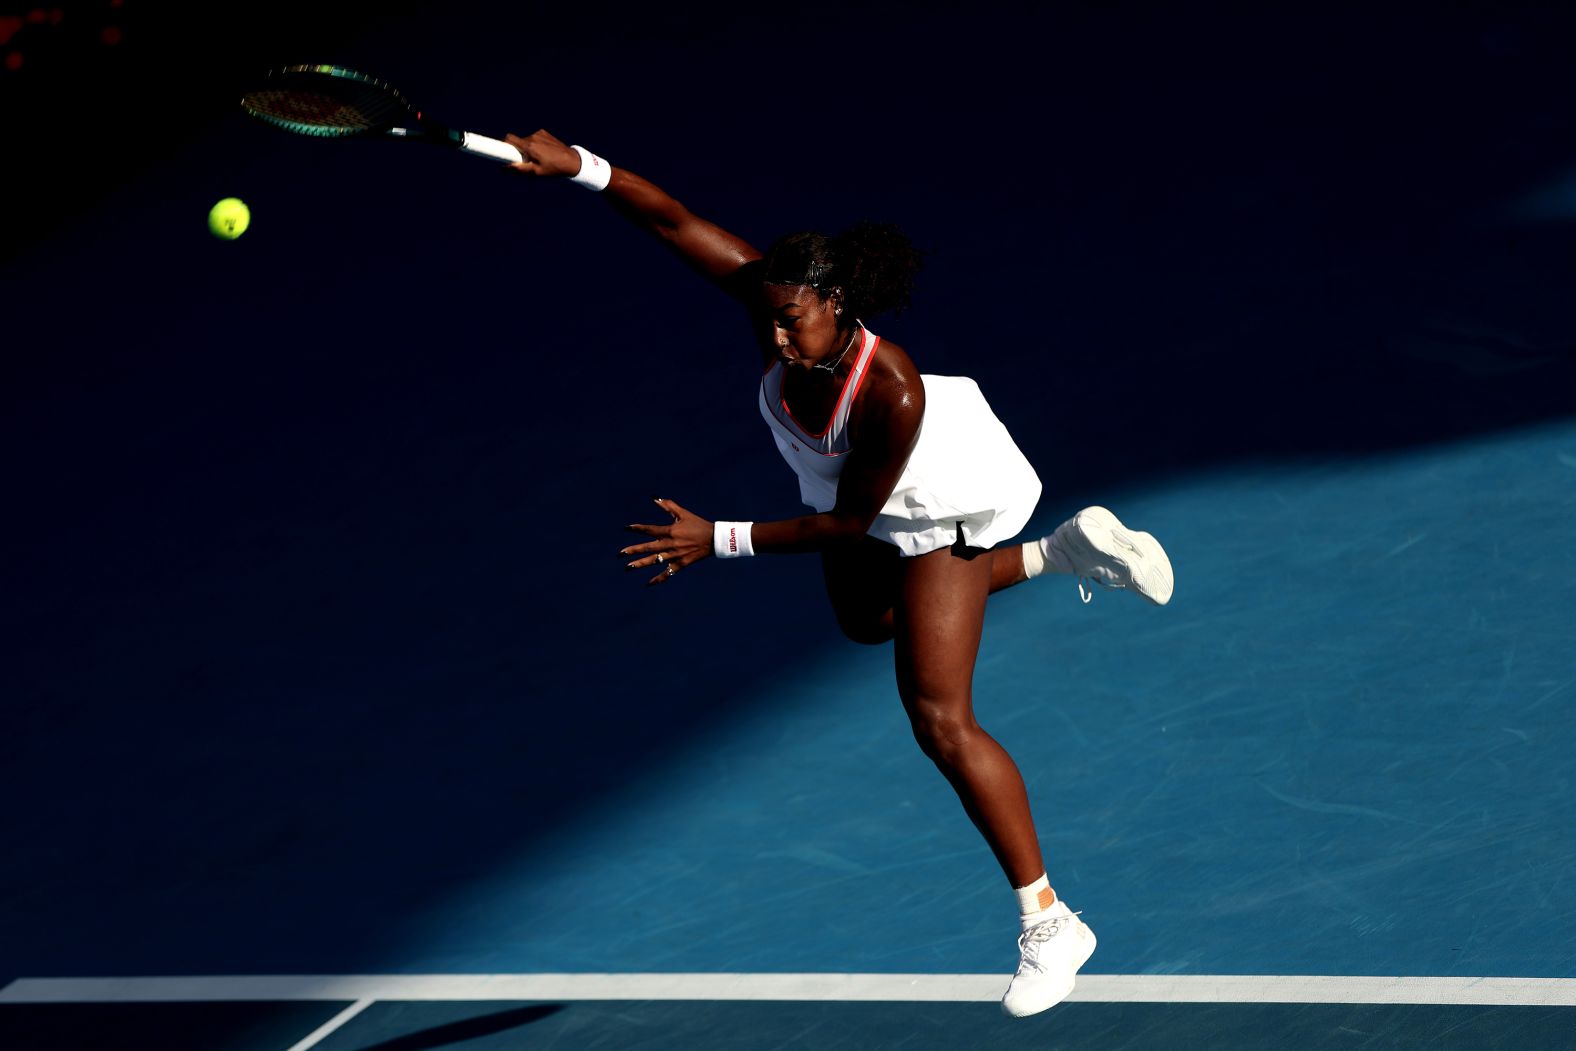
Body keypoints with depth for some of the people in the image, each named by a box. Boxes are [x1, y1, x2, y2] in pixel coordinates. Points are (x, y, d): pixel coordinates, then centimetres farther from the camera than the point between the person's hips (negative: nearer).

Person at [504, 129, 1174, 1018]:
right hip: (850, 486, 8)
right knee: (866, 621, 35)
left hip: (938, 507, -8)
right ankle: (1061, 552, 43)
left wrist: (718, 541, -31)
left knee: (940, 721, -13)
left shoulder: (893, 397, -45)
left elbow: (847, 524, -32)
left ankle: (1049, 925, -4)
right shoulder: (786, 304, -33)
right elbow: (677, 222, -30)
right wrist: (582, 168, -42)